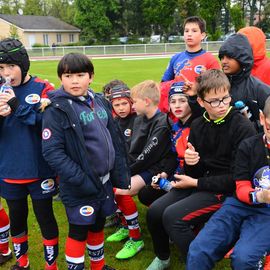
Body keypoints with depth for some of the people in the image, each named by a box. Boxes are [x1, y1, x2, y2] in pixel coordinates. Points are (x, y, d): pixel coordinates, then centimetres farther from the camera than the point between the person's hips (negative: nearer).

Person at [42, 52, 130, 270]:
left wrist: (121, 174, 3)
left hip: (105, 181, 6)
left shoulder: (100, 102, 5)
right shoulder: (57, 109, -14)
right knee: (79, 232, 8)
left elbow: (115, 139, 9)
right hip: (80, 187, -6)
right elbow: (52, 152, -20)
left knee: (98, 225, 22)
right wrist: (81, 181, -22)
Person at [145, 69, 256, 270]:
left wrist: (196, 183, -13)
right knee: (155, 212, -5)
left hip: (228, 190, -6)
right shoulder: (198, 125, 4)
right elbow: (194, 171, 7)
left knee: (172, 216, -23)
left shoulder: (243, 127, -15)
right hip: (199, 182, 7)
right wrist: (190, 162, -18)